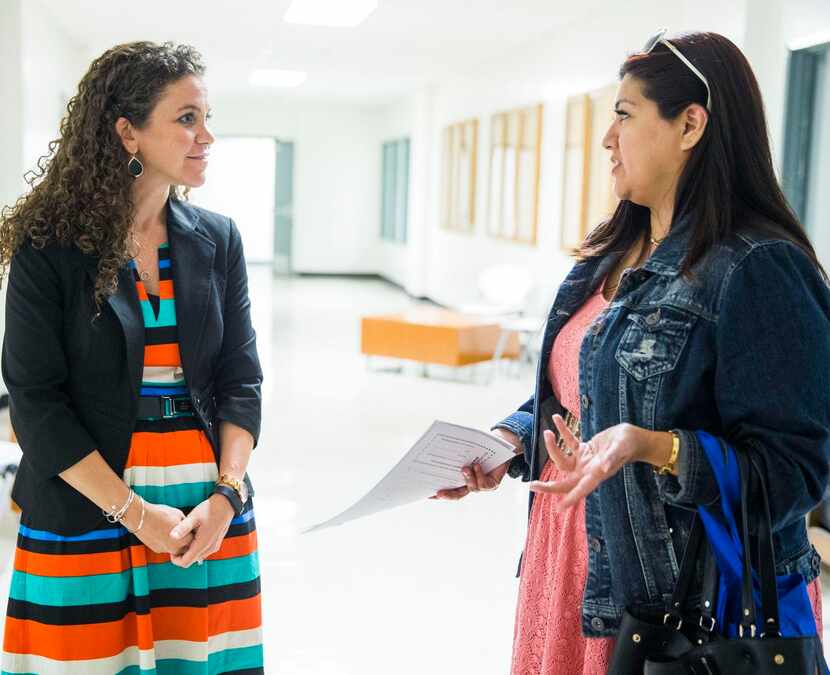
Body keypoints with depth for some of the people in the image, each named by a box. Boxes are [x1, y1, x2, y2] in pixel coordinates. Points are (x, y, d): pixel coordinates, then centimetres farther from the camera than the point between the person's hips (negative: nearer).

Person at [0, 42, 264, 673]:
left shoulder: (217, 240, 5)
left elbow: (241, 379, 5)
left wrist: (225, 495, -8)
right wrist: (132, 511, -12)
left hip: (211, 512, 3)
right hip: (86, 519, -3)